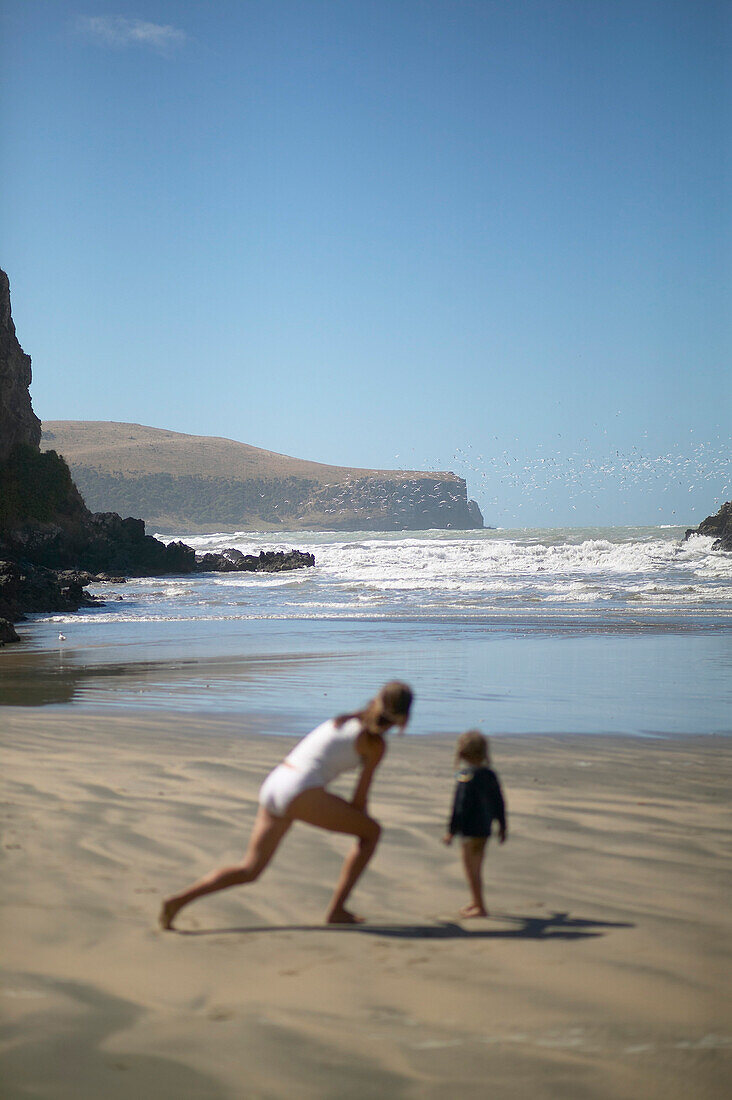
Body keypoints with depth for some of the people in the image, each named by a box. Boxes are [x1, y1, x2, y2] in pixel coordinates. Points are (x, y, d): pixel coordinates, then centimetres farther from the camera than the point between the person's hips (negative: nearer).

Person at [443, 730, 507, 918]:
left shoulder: (467, 776, -18)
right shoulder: (490, 775, 5)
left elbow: (460, 805, -19)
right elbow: (499, 802, 13)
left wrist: (451, 830, -15)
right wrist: (502, 825, 23)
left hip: (470, 830, -8)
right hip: (485, 828, 8)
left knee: (471, 867, -1)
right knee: (476, 865, 21)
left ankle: (480, 907, 0)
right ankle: (475, 901, 34)